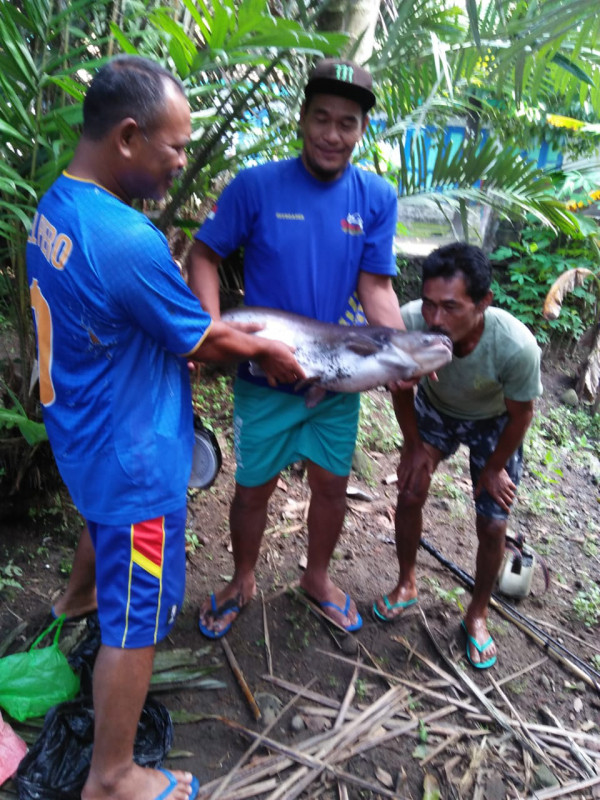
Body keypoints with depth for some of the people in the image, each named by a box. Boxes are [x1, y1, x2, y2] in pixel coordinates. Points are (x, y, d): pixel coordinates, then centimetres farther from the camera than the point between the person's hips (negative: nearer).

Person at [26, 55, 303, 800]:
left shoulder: (55, 205, -1)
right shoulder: (129, 241, -31)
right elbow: (202, 344, -17)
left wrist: (219, 329, 4)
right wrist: (266, 350, 1)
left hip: (82, 432, 10)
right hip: (132, 457, -9)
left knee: (104, 523, 38)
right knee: (136, 618, 8)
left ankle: (78, 600, 69)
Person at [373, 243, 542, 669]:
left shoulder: (516, 346, -41)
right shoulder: (410, 322, -37)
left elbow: (520, 415, -20)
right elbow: (401, 387, -13)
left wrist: (494, 468, -6)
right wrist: (415, 446, -6)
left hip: (494, 423, -1)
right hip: (435, 409, 2)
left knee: (493, 526, -1)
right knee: (410, 494, 0)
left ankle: (478, 614, 26)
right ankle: (407, 583, 28)